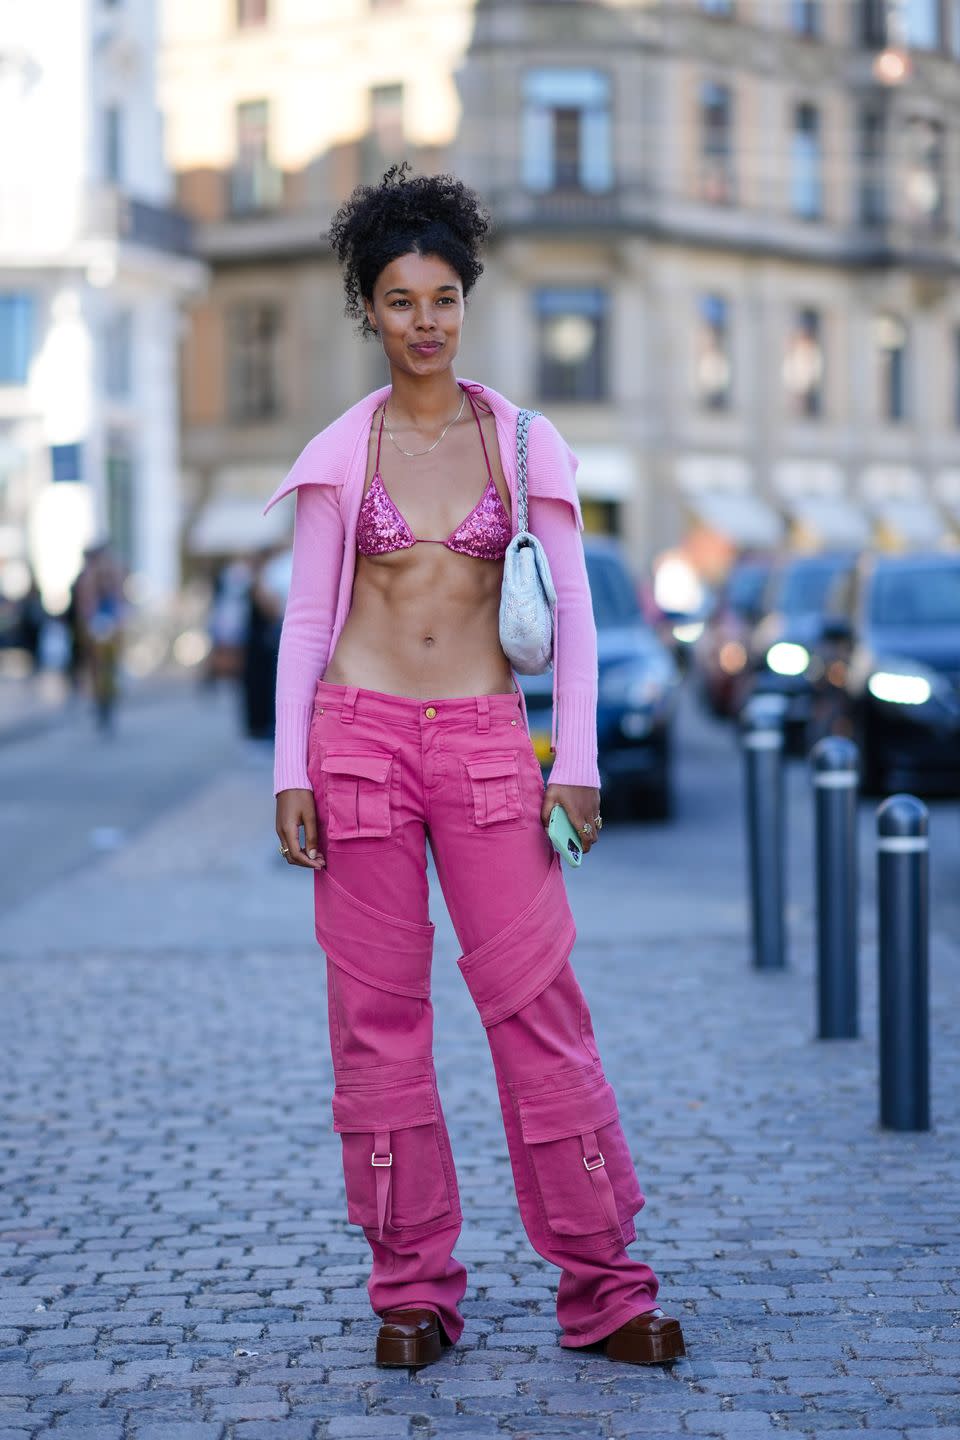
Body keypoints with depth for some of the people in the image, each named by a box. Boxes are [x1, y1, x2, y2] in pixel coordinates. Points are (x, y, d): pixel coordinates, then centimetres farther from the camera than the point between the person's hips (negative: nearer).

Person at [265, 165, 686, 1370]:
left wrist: (577, 762, -2)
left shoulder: (525, 443, 6)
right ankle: (412, 1290, 11)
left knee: (538, 1000, -4)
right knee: (379, 1011, 2)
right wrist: (290, 771, -1)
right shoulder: (340, 454, 6)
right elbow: (306, 620, 7)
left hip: (487, 744, 0)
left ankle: (601, 1288, 3)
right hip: (360, 735, 1)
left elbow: (572, 612, 6)